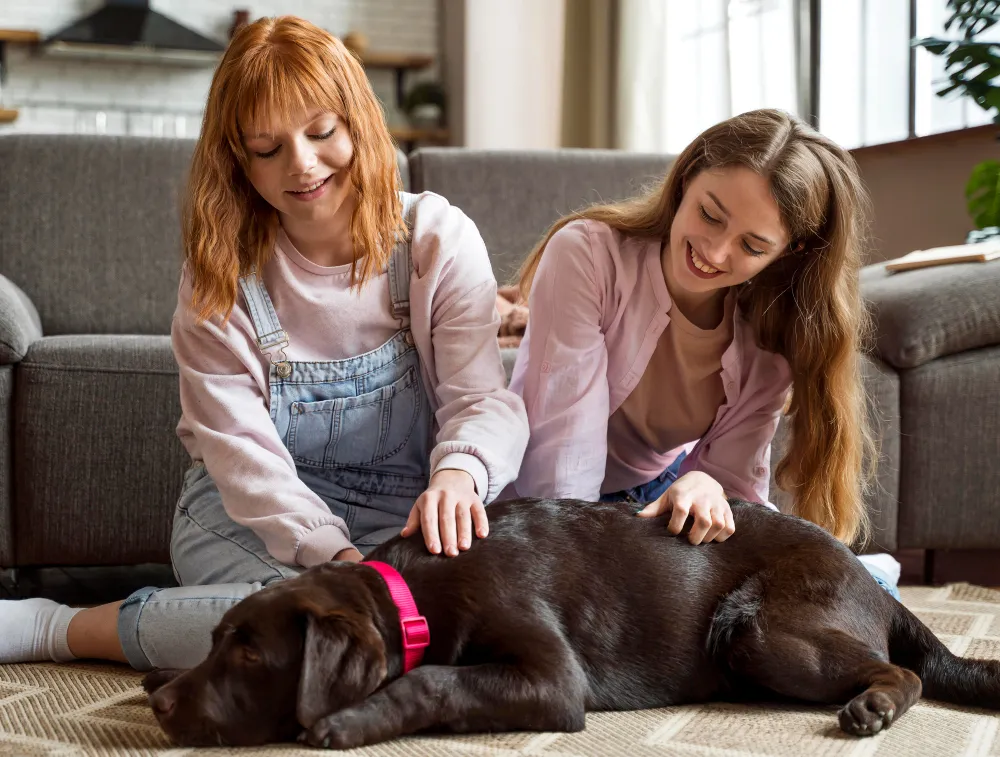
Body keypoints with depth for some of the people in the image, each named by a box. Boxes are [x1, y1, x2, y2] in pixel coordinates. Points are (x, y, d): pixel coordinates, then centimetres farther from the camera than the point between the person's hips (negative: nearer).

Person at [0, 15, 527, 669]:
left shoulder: (438, 238, -5)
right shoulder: (220, 273, -4)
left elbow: (483, 397, -13)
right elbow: (242, 449, -12)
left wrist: (457, 472, -37)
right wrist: (332, 553, -29)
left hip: (401, 516, 2)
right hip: (246, 518, -1)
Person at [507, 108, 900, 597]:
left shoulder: (772, 337, -10)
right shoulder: (586, 254, -23)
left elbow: (736, 480, -13)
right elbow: (563, 462, -28)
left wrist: (705, 487, -36)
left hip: (665, 493, 4)